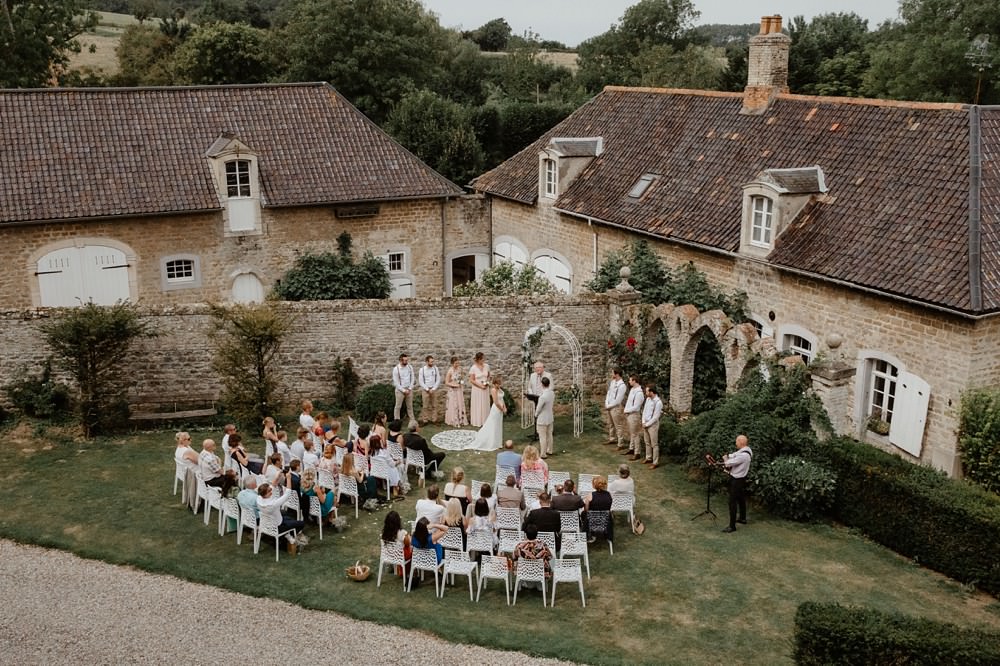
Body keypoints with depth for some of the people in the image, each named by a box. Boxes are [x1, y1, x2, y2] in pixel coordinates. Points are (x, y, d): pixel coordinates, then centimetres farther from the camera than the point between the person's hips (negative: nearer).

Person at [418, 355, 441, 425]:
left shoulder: (435, 368, 1)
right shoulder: (422, 369, -4)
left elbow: (438, 380, 2)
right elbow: (420, 381, -2)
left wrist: (433, 389, -6)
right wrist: (427, 389, -9)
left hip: (434, 389, 2)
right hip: (425, 389, -2)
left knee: (434, 406, 1)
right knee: (425, 406, -1)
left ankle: (434, 420, 6)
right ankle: (425, 420, 4)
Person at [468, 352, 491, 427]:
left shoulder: (487, 366, -1)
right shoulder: (473, 368, -14)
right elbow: (471, 380, -11)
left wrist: (487, 382, -5)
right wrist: (480, 385, -16)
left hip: (485, 389, 4)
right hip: (477, 389, -4)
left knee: (485, 405, 8)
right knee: (477, 405, 2)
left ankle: (485, 421, 17)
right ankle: (477, 421, 10)